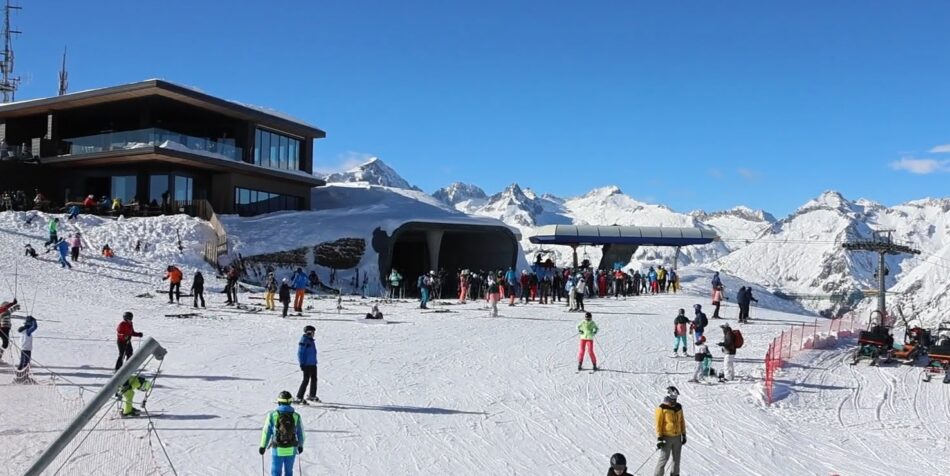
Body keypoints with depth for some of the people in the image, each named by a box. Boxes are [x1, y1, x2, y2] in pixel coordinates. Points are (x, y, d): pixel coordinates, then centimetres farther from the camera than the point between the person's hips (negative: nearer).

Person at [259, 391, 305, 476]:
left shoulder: (272, 415, -11)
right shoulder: (296, 416, -7)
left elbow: (266, 432, -5)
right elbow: (300, 433, 3)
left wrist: (263, 446, 8)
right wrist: (300, 445, 20)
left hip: (277, 450, -2)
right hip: (291, 450, 2)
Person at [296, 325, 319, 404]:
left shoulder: (311, 340, 12)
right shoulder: (304, 341, -14)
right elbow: (300, 353, -15)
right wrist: (302, 364, -18)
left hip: (313, 364, 9)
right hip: (307, 364, -9)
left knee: (314, 379, 16)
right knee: (306, 380, -9)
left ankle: (312, 396, 30)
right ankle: (299, 398, -6)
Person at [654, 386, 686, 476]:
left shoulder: (678, 407, 7)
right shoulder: (662, 408, -11)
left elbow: (682, 421, 15)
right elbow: (658, 423, -11)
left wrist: (684, 435, 12)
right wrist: (659, 438, -14)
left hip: (677, 437, 6)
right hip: (667, 437, -6)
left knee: (677, 458, 13)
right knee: (664, 458, -6)